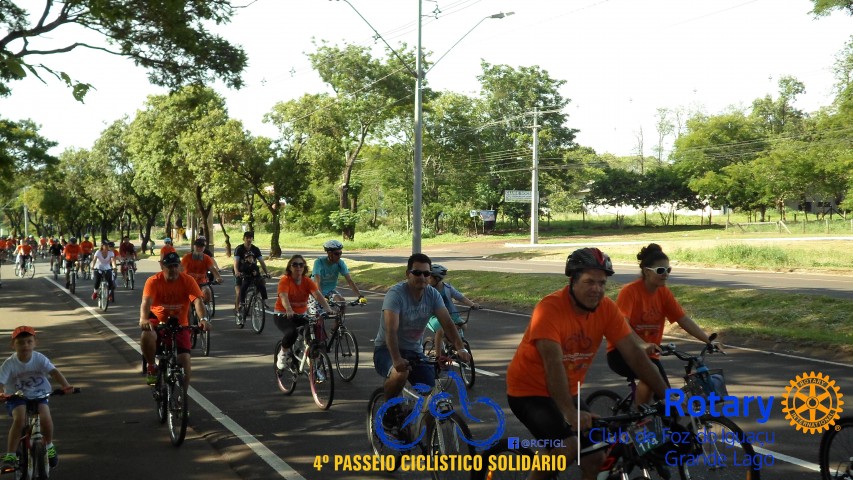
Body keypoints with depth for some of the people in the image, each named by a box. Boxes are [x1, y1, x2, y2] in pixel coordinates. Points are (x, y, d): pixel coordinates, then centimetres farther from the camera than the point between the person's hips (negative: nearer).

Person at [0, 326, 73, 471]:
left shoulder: (40, 359, -11)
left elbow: (54, 372, -22)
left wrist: (66, 385, -40)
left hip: (39, 395, 1)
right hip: (17, 398, -1)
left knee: (46, 418, -25)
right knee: (19, 418, -30)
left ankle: (49, 446, 6)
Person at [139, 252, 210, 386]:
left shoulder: (188, 281, -12)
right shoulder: (153, 281, -15)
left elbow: (197, 301, -24)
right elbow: (146, 301, -29)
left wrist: (203, 319, -43)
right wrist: (143, 319, -50)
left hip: (180, 324, 2)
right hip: (158, 321, -1)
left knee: (184, 358, -10)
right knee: (146, 336, -35)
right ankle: (152, 367, -7)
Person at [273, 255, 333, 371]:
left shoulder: (307, 281, -4)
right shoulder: (285, 280, -15)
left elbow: (318, 295, -18)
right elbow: (283, 297, -31)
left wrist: (328, 309, -36)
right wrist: (289, 310, -51)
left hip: (301, 314, 5)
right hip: (283, 315, -4)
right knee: (291, 333, -34)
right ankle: (283, 353, -2)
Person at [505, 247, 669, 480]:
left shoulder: (607, 309, -10)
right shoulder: (550, 308, -27)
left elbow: (635, 353, -10)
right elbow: (553, 363, -36)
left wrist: (667, 396, -16)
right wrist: (569, 412, -45)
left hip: (568, 392, 6)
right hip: (530, 391, -6)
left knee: (596, 459, 2)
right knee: (568, 446, -26)